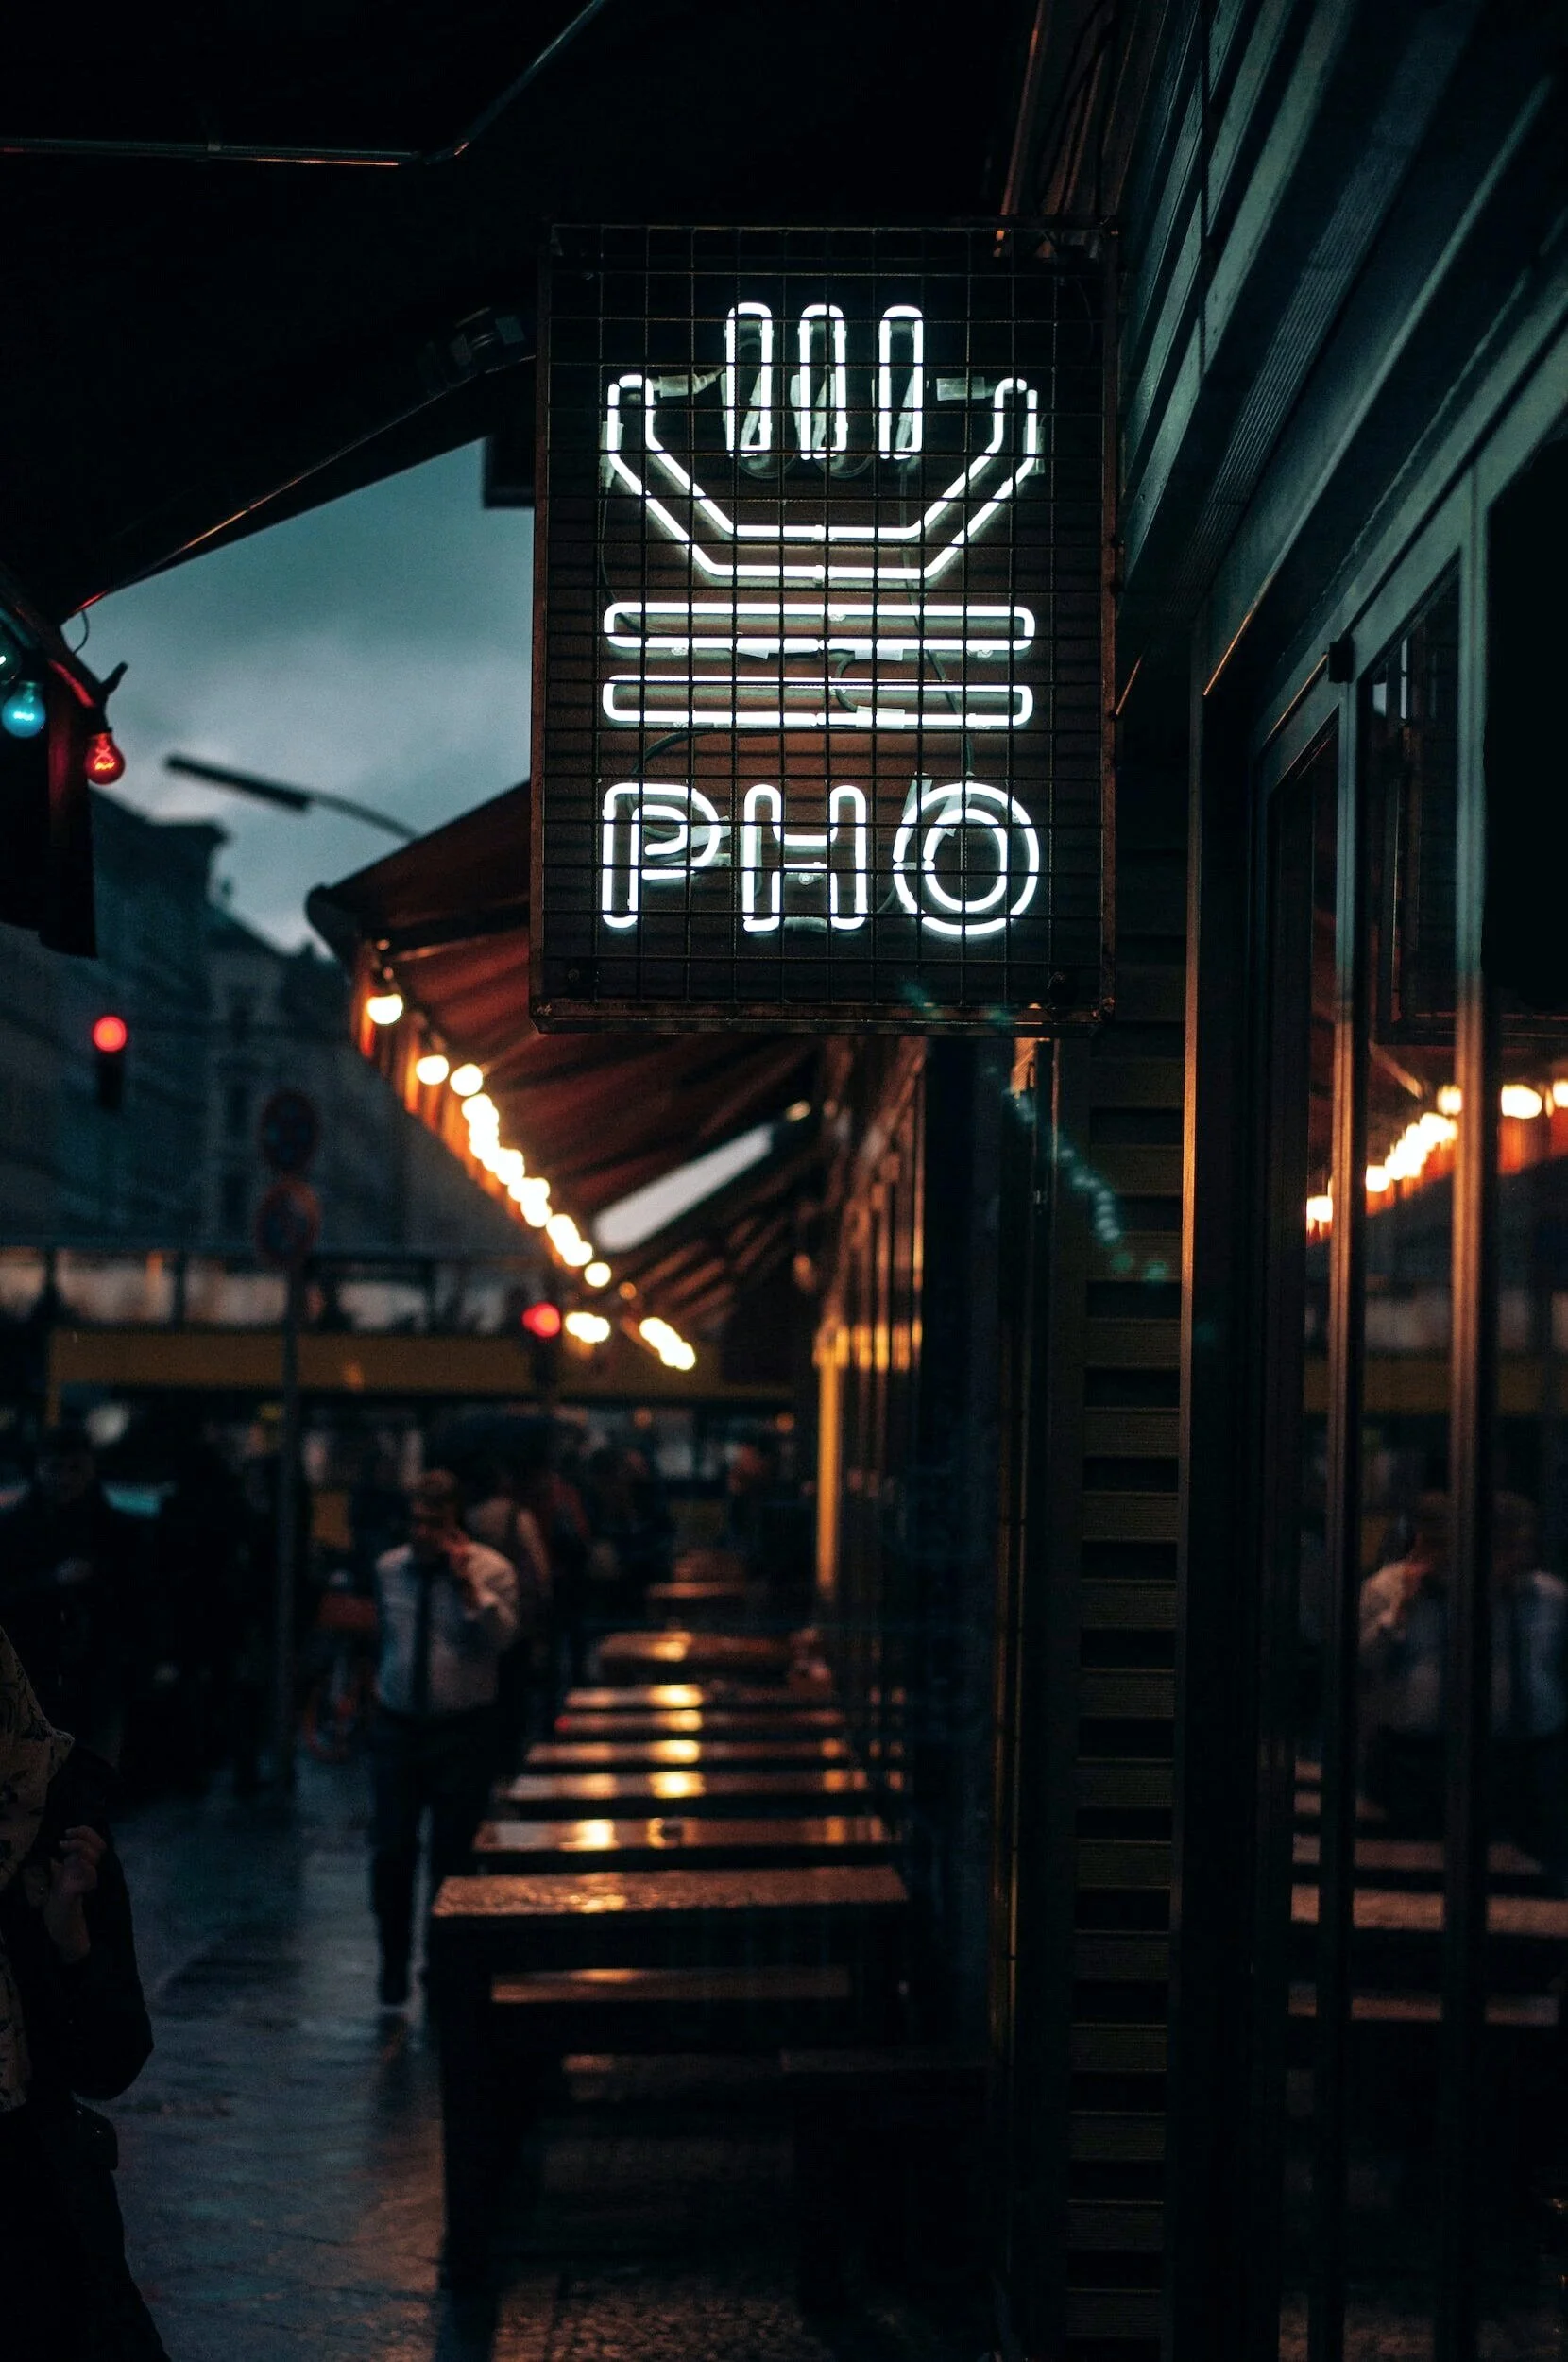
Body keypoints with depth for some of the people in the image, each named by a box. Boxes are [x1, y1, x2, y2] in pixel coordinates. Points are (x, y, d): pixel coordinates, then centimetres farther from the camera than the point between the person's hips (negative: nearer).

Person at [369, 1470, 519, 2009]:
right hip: (397, 1725, 3)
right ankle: (394, 1960, 14)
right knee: (391, 1852, -2)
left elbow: (502, 1638, -19)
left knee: (452, 1853, 4)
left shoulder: (491, 1570, -4)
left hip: (462, 1731, -2)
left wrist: (467, 1583, -26)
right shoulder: (389, 1569, 7)